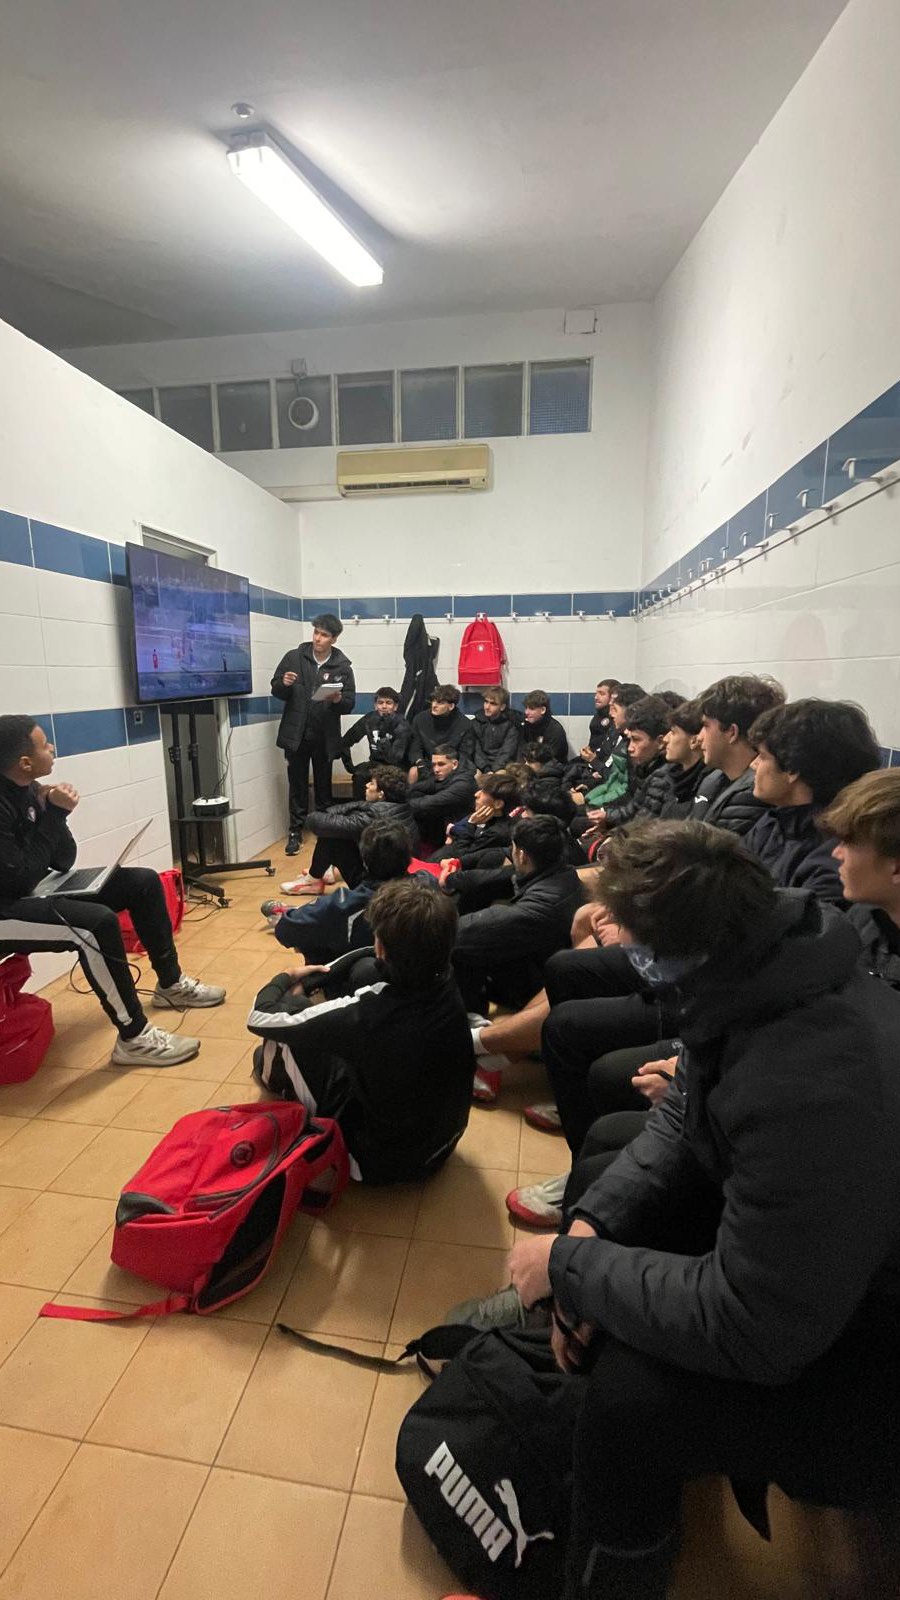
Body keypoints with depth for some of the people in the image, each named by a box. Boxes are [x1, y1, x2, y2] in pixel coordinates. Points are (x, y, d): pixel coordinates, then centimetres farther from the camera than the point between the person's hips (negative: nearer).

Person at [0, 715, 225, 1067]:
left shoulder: (28, 790, 1)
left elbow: (64, 862, 2)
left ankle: (170, 984, 19)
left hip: (38, 894, 9)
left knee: (143, 882, 4)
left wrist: (53, 813, -15)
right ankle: (134, 1038, -20)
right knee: (97, 923, -34)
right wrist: (53, 815, -22)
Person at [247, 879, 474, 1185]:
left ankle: (278, 1073, 35)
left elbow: (260, 1018, -19)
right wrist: (310, 979, 8)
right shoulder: (447, 984, -19)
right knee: (363, 969, 4)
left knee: (289, 1009, -2)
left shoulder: (364, 1014, -36)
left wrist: (286, 978, 1)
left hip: (380, 1163, -5)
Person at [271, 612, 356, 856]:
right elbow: (276, 690, 6)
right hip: (296, 734, 0)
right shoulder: (293, 657, 1)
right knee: (297, 785, 6)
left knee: (324, 785, 11)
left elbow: (350, 703, -1)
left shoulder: (342, 666, 0)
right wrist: (284, 684, -17)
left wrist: (338, 699, -23)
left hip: (325, 736, 0)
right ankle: (295, 831, 14)